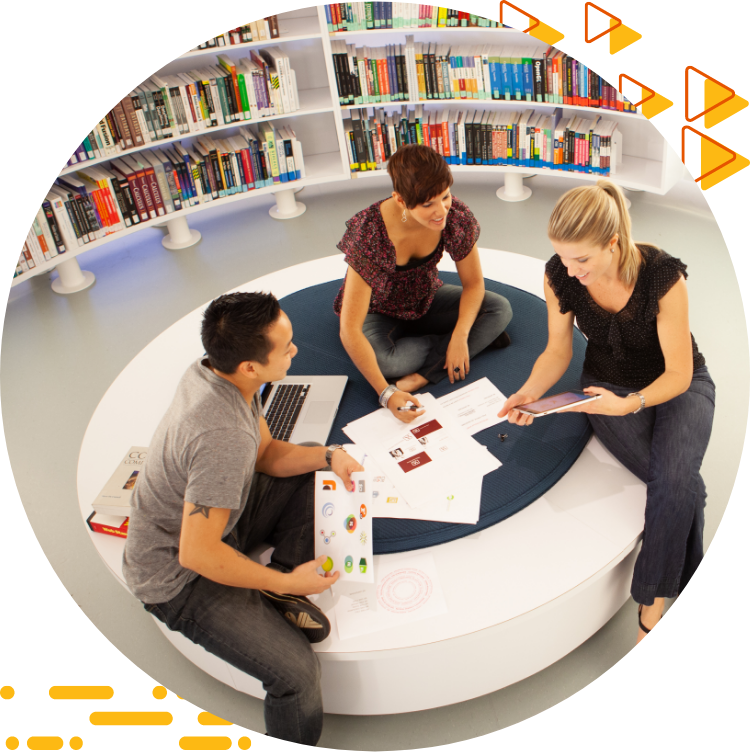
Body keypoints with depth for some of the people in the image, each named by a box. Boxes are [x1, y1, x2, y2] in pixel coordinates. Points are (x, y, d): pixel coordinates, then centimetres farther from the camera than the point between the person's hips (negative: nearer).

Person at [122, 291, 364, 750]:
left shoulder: (214, 372, -9)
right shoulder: (222, 437, -37)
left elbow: (266, 454, 6)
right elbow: (196, 553, -32)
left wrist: (328, 455, -10)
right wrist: (287, 582, -21)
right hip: (179, 575, -9)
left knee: (311, 478, 10)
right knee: (297, 672, -21)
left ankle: (277, 595, 6)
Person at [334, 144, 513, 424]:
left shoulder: (455, 216, -24)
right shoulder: (370, 233, -36)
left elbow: (473, 283, -9)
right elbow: (350, 330, -36)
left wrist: (460, 336, -26)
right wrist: (386, 393, -41)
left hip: (426, 301, 4)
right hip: (379, 312, -4)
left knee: (500, 309, -16)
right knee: (382, 361, -36)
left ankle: (424, 375, -24)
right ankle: (480, 337, -14)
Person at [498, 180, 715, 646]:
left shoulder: (662, 275, -27)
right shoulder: (559, 277, -18)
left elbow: (678, 375, -20)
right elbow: (558, 351, -3)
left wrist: (630, 403, -38)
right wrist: (529, 393, -22)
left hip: (678, 386, -1)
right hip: (609, 387, 2)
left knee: (677, 478, -29)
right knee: (680, 485, -23)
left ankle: (650, 615, -18)